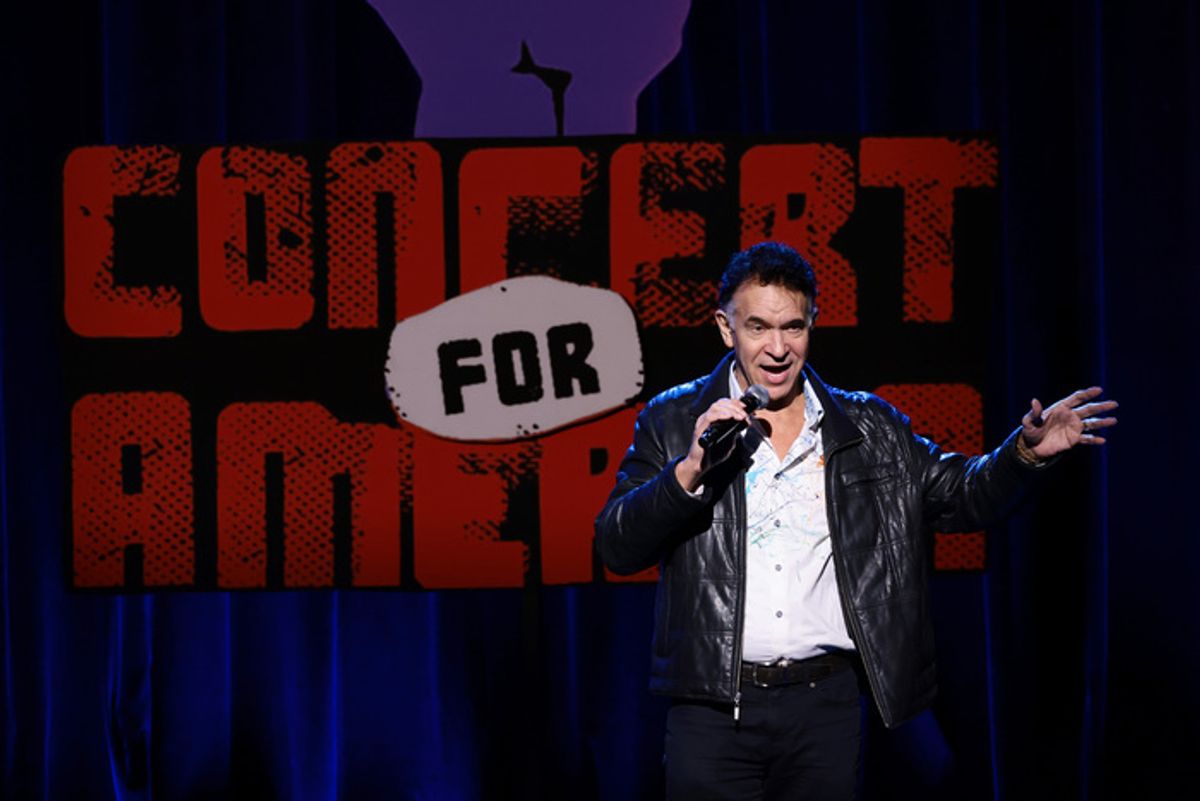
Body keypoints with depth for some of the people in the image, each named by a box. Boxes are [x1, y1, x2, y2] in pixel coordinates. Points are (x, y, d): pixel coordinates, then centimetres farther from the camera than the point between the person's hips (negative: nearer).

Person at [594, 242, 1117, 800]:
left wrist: (1025, 452, -7)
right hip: (713, 706, -2)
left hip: (826, 709, 2)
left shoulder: (870, 429, 10)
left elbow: (961, 496, 12)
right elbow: (616, 548, -3)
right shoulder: (672, 423, 4)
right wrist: (691, 469, -17)